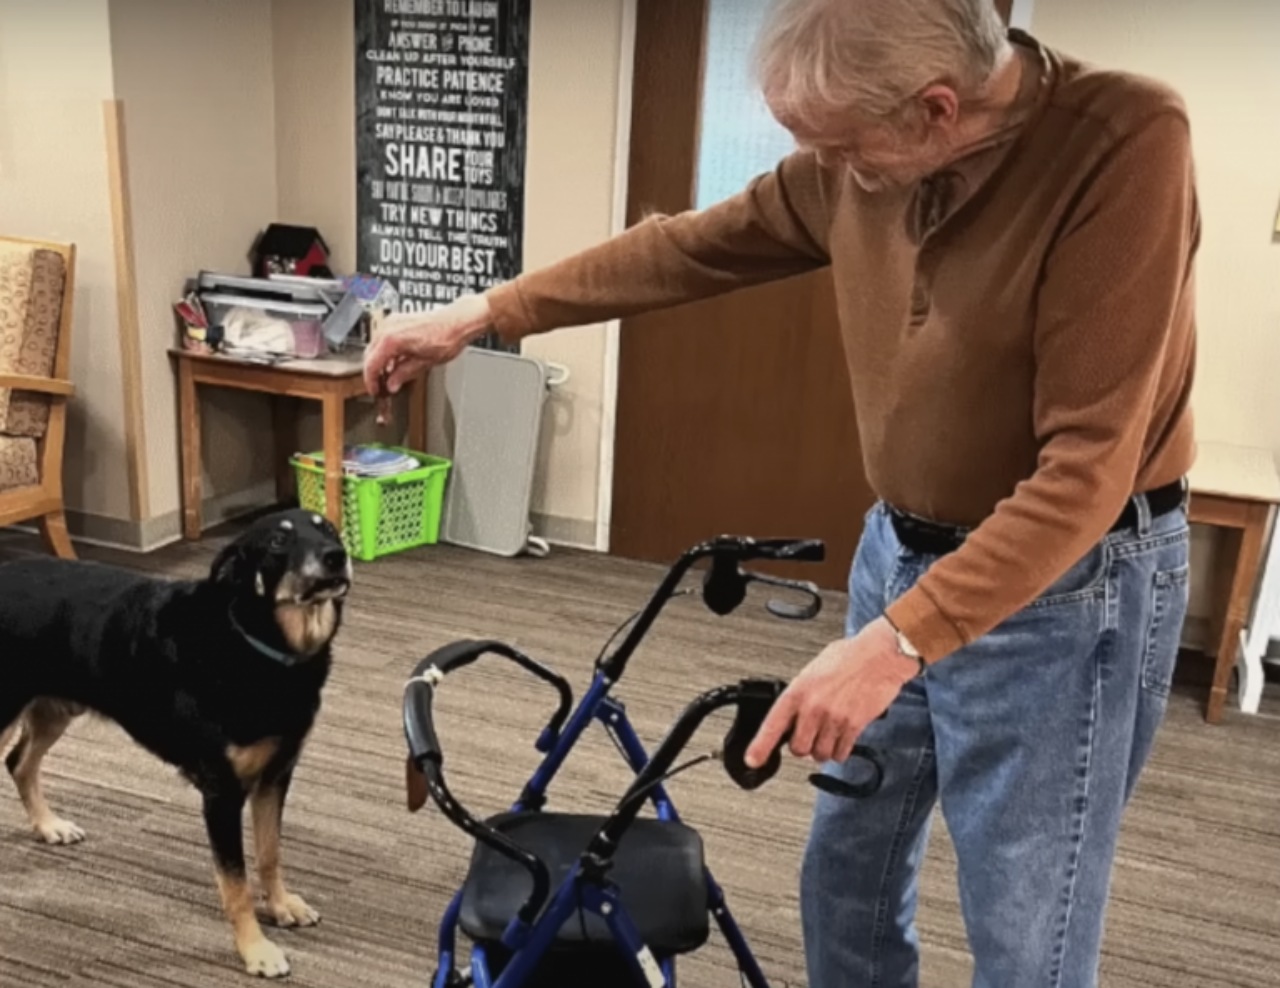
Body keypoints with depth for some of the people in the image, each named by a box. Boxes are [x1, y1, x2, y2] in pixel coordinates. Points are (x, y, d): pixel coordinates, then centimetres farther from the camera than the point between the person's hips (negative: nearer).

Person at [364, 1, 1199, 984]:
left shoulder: (1128, 142, -25)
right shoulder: (859, 161, -6)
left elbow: (1088, 463, -28)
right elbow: (689, 247, 7)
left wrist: (899, 638, -33)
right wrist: (487, 313, 7)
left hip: (1068, 582, -6)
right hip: (900, 550, 6)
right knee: (845, 875, 20)